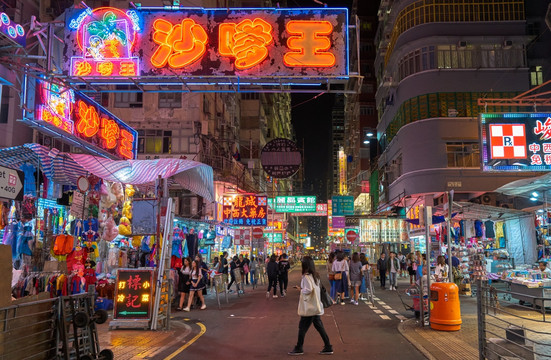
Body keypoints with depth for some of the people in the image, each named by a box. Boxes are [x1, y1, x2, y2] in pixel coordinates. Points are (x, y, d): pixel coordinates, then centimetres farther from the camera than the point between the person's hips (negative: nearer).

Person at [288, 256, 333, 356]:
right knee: (319, 326, 12)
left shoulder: (306, 277, -18)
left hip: (309, 307, -8)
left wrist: (301, 289, -10)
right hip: (316, 306, 8)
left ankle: (298, 348, 14)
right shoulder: (316, 275, 8)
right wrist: (302, 288, 12)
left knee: (302, 327, 4)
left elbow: (309, 289, -27)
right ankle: (328, 347, 14)